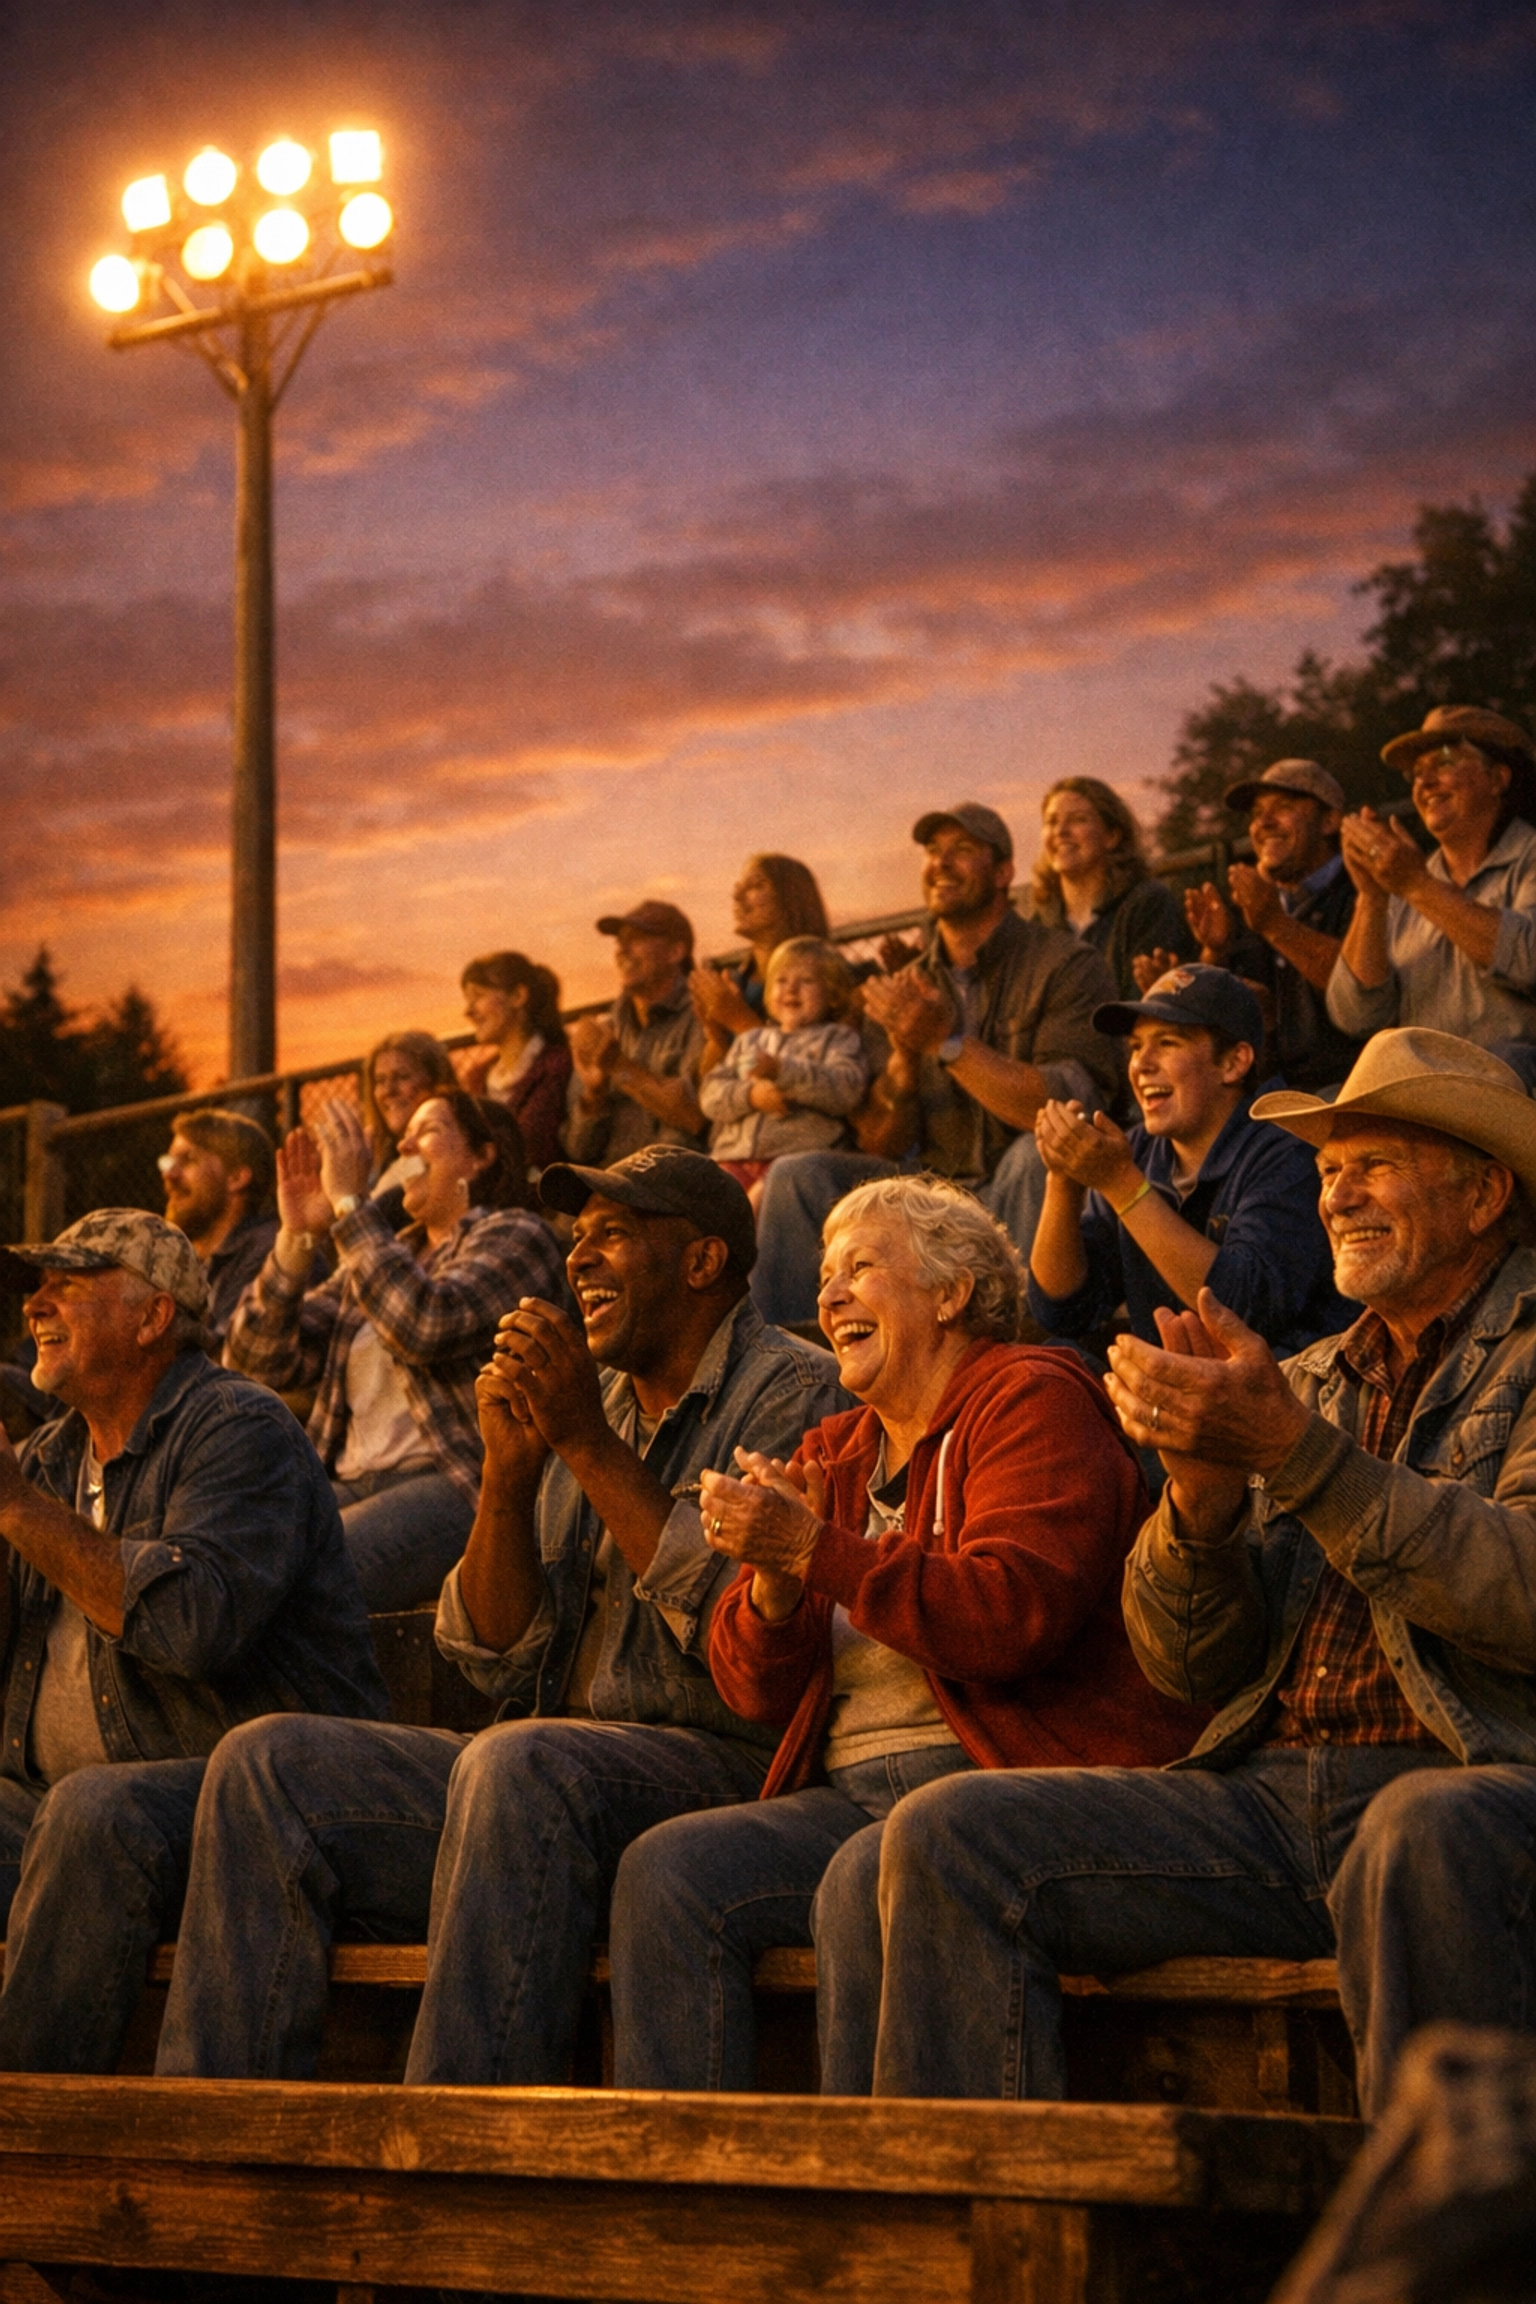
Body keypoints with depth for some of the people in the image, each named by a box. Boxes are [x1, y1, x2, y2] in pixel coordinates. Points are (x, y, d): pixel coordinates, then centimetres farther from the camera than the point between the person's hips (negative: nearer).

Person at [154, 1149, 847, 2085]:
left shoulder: (793, 1392, 0)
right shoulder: (590, 1400, 20)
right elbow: (500, 1657, 13)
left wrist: (592, 1447, -14)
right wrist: (509, 1472, -4)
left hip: (721, 1766, -7)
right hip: (553, 1768, 7)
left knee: (518, 1766, -36)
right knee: (270, 1763, -8)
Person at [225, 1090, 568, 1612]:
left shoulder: (514, 1237, 6)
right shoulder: (384, 1254, 26)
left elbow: (425, 1327, -17)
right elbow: (260, 1357, 15)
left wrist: (349, 1202, -10)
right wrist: (296, 1236, 3)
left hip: (458, 1487, -7)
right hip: (350, 1486, 7)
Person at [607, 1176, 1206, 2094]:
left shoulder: (1032, 1399, -1)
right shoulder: (835, 1453, 20)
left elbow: (1014, 1618, -18)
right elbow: (757, 1690, 16)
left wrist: (814, 1552, -17)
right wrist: (773, 1581, -6)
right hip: (853, 1795, 7)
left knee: (869, 1878, -33)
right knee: (667, 1871, -15)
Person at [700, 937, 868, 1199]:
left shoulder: (838, 1039, 14)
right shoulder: (749, 1040, 28)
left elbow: (846, 1090, -6)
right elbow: (710, 1094, 15)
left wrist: (783, 1071, -16)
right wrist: (751, 1095, -7)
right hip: (732, 1154, 5)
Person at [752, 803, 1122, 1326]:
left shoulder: (1066, 965, -5)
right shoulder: (910, 985, 12)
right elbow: (879, 1147, 10)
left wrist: (948, 1042, -20)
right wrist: (904, 1058, -11)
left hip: (1035, 1190, -5)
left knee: (1038, 1152, -36)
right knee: (799, 1176, -12)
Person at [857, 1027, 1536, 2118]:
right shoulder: (1305, 1384, 22)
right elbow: (1190, 1665, 15)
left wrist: (1294, 1452, -17)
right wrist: (1202, 1494, -5)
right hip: (1272, 1795, 6)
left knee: (1425, 1836, -41)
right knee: (949, 1833, -12)